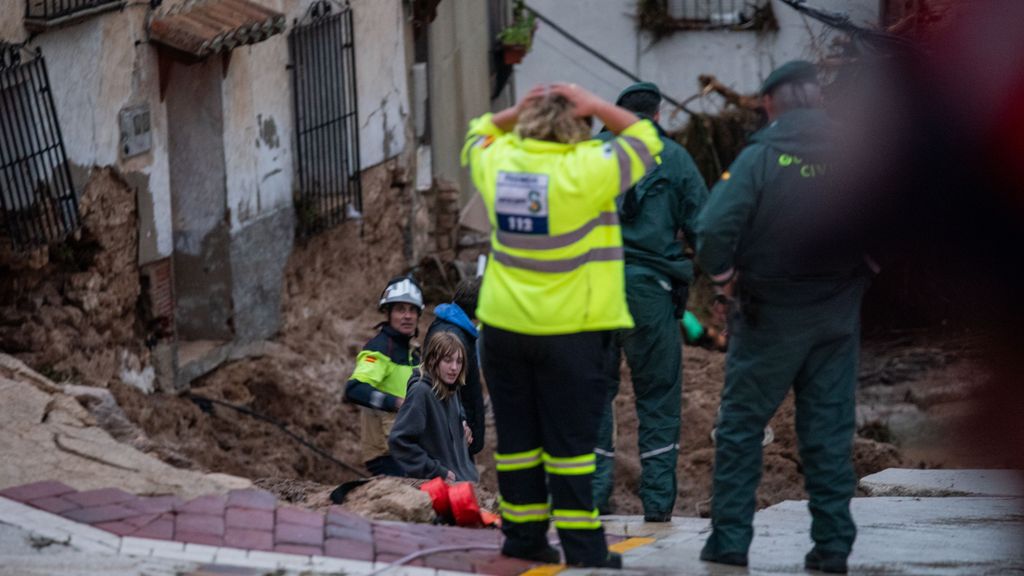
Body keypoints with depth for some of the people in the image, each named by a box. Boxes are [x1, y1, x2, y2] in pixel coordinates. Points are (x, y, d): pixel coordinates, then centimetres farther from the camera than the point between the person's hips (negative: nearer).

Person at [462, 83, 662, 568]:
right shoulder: (586, 170, -15)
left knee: (517, 438, 12)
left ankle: (523, 538, 16)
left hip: (505, 325, 4)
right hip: (570, 329, -4)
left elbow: (478, 136, 23)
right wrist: (595, 107, -1)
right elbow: (644, 139, -1)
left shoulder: (498, 163, 0)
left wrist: (515, 112, 9)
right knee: (570, 444, 0)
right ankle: (582, 547, 0)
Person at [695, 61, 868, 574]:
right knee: (830, 430, 8)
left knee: (741, 425, 8)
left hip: (769, 316, -3)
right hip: (837, 317, 3)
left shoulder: (761, 156, -12)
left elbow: (713, 229, -20)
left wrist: (726, 277, -3)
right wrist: (860, 275, 11)